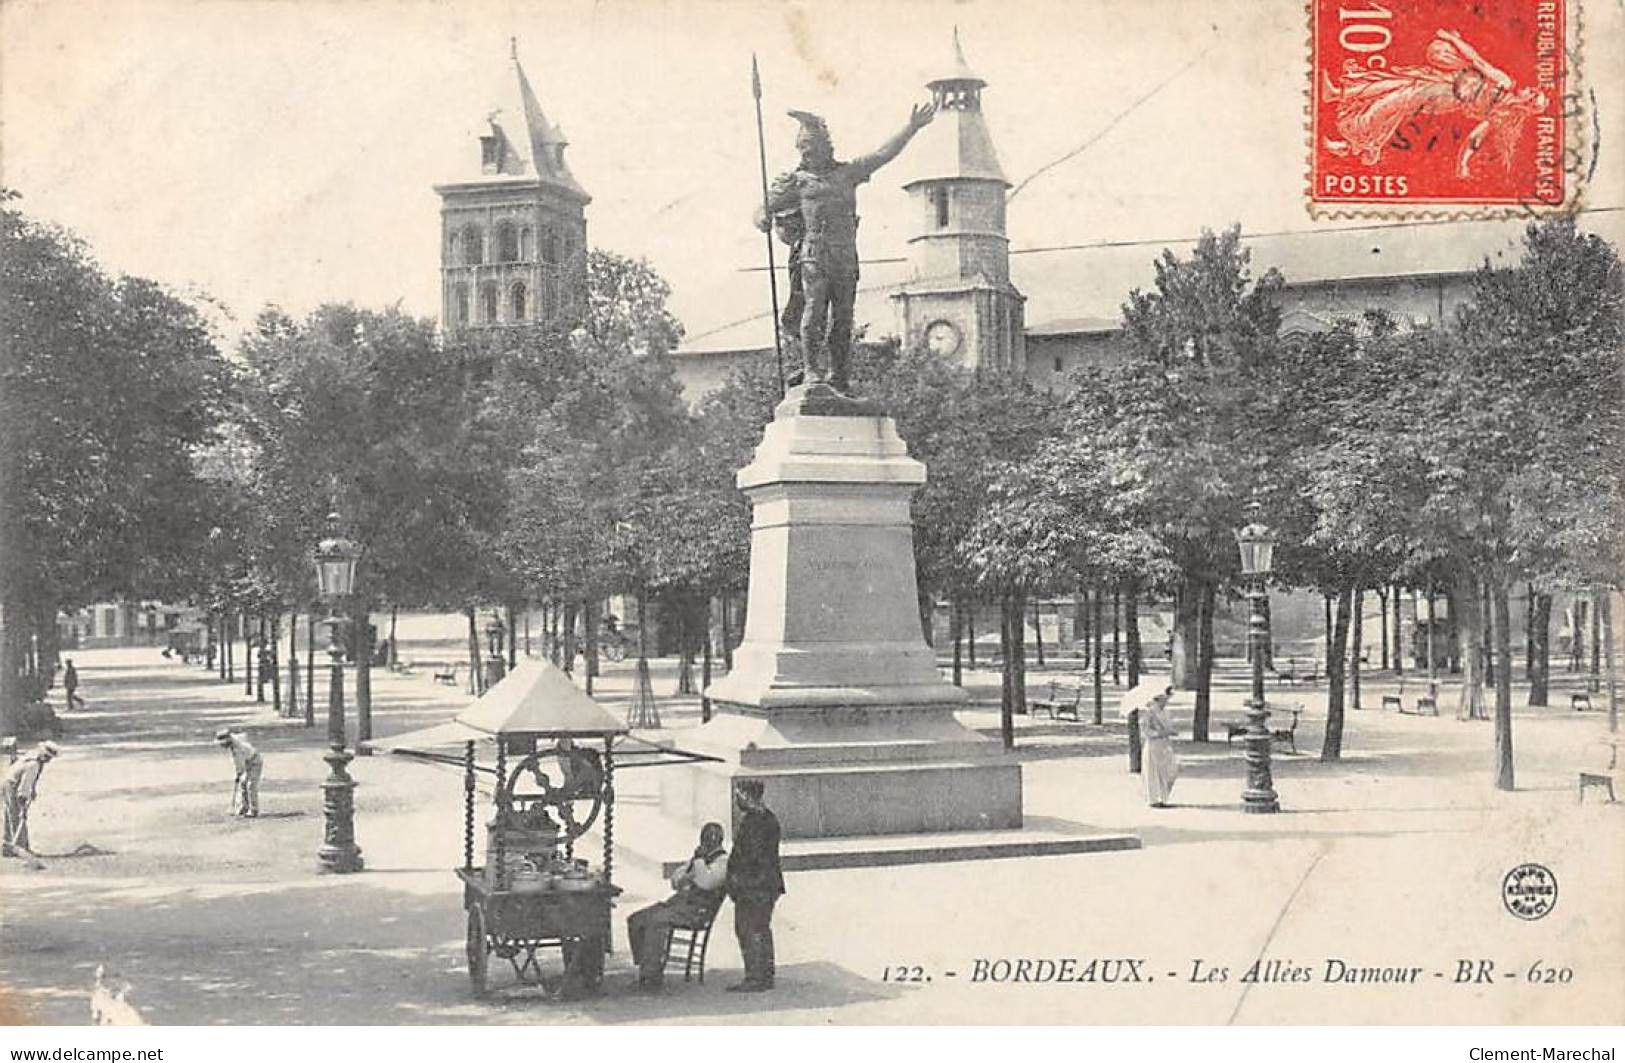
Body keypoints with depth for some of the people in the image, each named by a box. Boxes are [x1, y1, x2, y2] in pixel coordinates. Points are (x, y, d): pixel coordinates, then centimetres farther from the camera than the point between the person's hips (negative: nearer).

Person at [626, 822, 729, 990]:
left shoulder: (723, 861, -4)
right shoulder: (699, 858, 25)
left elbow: (706, 882, -21)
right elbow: (676, 877, 27)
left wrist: (699, 859, -12)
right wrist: (682, 878, 4)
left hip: (697, 910, -9)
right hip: (677, 901, 9)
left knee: (656, 921, -31)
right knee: (635, 920, -6)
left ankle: (651, 976, -30)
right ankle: (652, 970, -8)